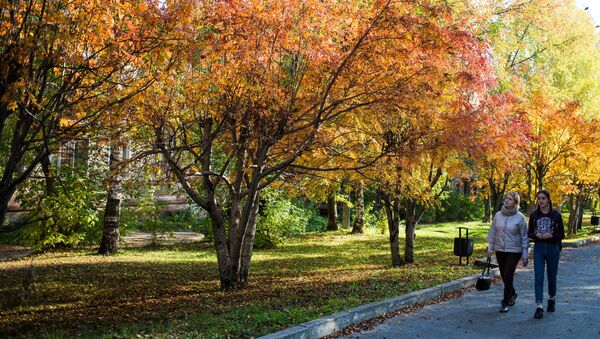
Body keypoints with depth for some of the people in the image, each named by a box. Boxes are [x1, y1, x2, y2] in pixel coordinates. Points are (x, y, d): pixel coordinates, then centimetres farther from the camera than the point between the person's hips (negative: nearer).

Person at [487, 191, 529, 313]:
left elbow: (524, 237, -7)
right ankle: (512, 294, 39)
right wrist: (490, 248, 4)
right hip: (500, 250, 4)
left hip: (514, 251, -4)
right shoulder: (498, 215, 0)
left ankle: (505, 302, 3)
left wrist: (525, 255, -7)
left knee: (508, 276, -8)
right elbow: (492, 232, 7)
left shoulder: (520, 217, -10)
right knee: (504, 276, 14)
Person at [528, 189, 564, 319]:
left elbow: (561, 234, -1)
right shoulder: (534, 215, 3)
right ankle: (539, 306, -7)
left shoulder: (556, 215, -3)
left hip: (552, 248, -1)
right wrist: (536, 235, -12)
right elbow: (529, 233, 9)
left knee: (552, 276, 11)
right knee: (538, 277, -6)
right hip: (538, 248, 1)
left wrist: (551, 235, -19)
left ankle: (552, 299, 36)